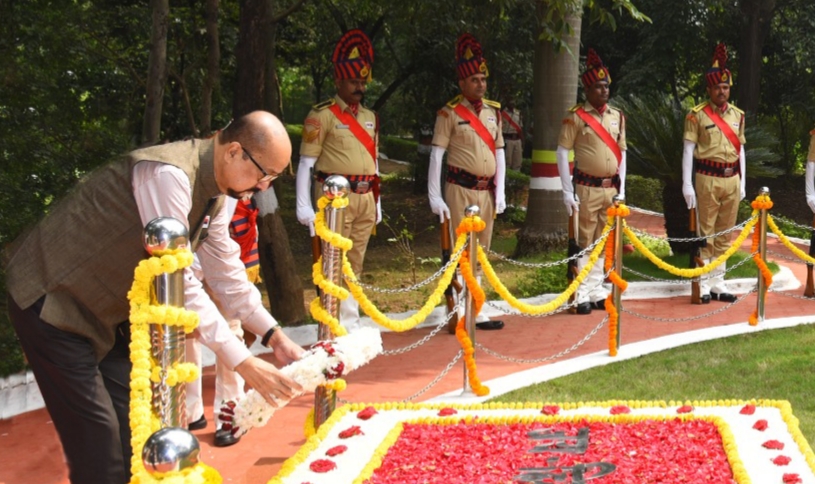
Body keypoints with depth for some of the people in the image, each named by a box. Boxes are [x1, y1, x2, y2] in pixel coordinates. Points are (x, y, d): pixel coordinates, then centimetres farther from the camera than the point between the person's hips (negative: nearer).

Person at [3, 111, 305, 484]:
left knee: (132, 424, 10)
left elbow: (226, 274, 9)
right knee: (98, 439, -10)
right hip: (52, 299, -9)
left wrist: (275, 337, -1)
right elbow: (177, 283, -32)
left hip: (106, 310, 10)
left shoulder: (215, 193, 1)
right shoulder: (167, 174, -30)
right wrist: (244, 364, -30)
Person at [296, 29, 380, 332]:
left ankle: (350, 325, 18)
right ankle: (342, 326, 0)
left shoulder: (370, 117, 15)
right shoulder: (322, 116, -5)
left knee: (355, 264, 11)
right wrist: (304, 205, -12)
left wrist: (377, 202, 19)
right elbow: (306, 161, -7)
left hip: (365, 198, 6)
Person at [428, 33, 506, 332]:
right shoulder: (450, 113, -7)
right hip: (460, 191, -6)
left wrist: (499, 192, 7)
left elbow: (499, 152, 13)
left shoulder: (493, 111, 10)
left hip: (486, 192, 6)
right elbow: (436, 155, -8)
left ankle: (476, 311, 20)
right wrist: (435, 197, -12)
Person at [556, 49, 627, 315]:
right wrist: (568, 192, -12)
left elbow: (622, 152, 14)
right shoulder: (575, 117, -7)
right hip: (587, 189, -5)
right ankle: (582, 295, 6)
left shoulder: (617, 116, 9)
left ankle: (597, 291, 20)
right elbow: (562, 152, -8)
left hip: (611, 188, 5)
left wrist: (621, 189, 10)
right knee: (584, 241, 0)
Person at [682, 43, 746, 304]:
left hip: (732, 179, 5)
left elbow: (740, 149, 14)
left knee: (725, 234, 9)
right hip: (708, 179, -5)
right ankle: (704, 285, 5)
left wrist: (742, 183, 11)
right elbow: (688, 149, -6)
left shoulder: (737, 115, 11)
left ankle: (718, 283, 16)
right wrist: (687, 184, -12)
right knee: (706, 233, 0)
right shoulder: (697, 115, -5)